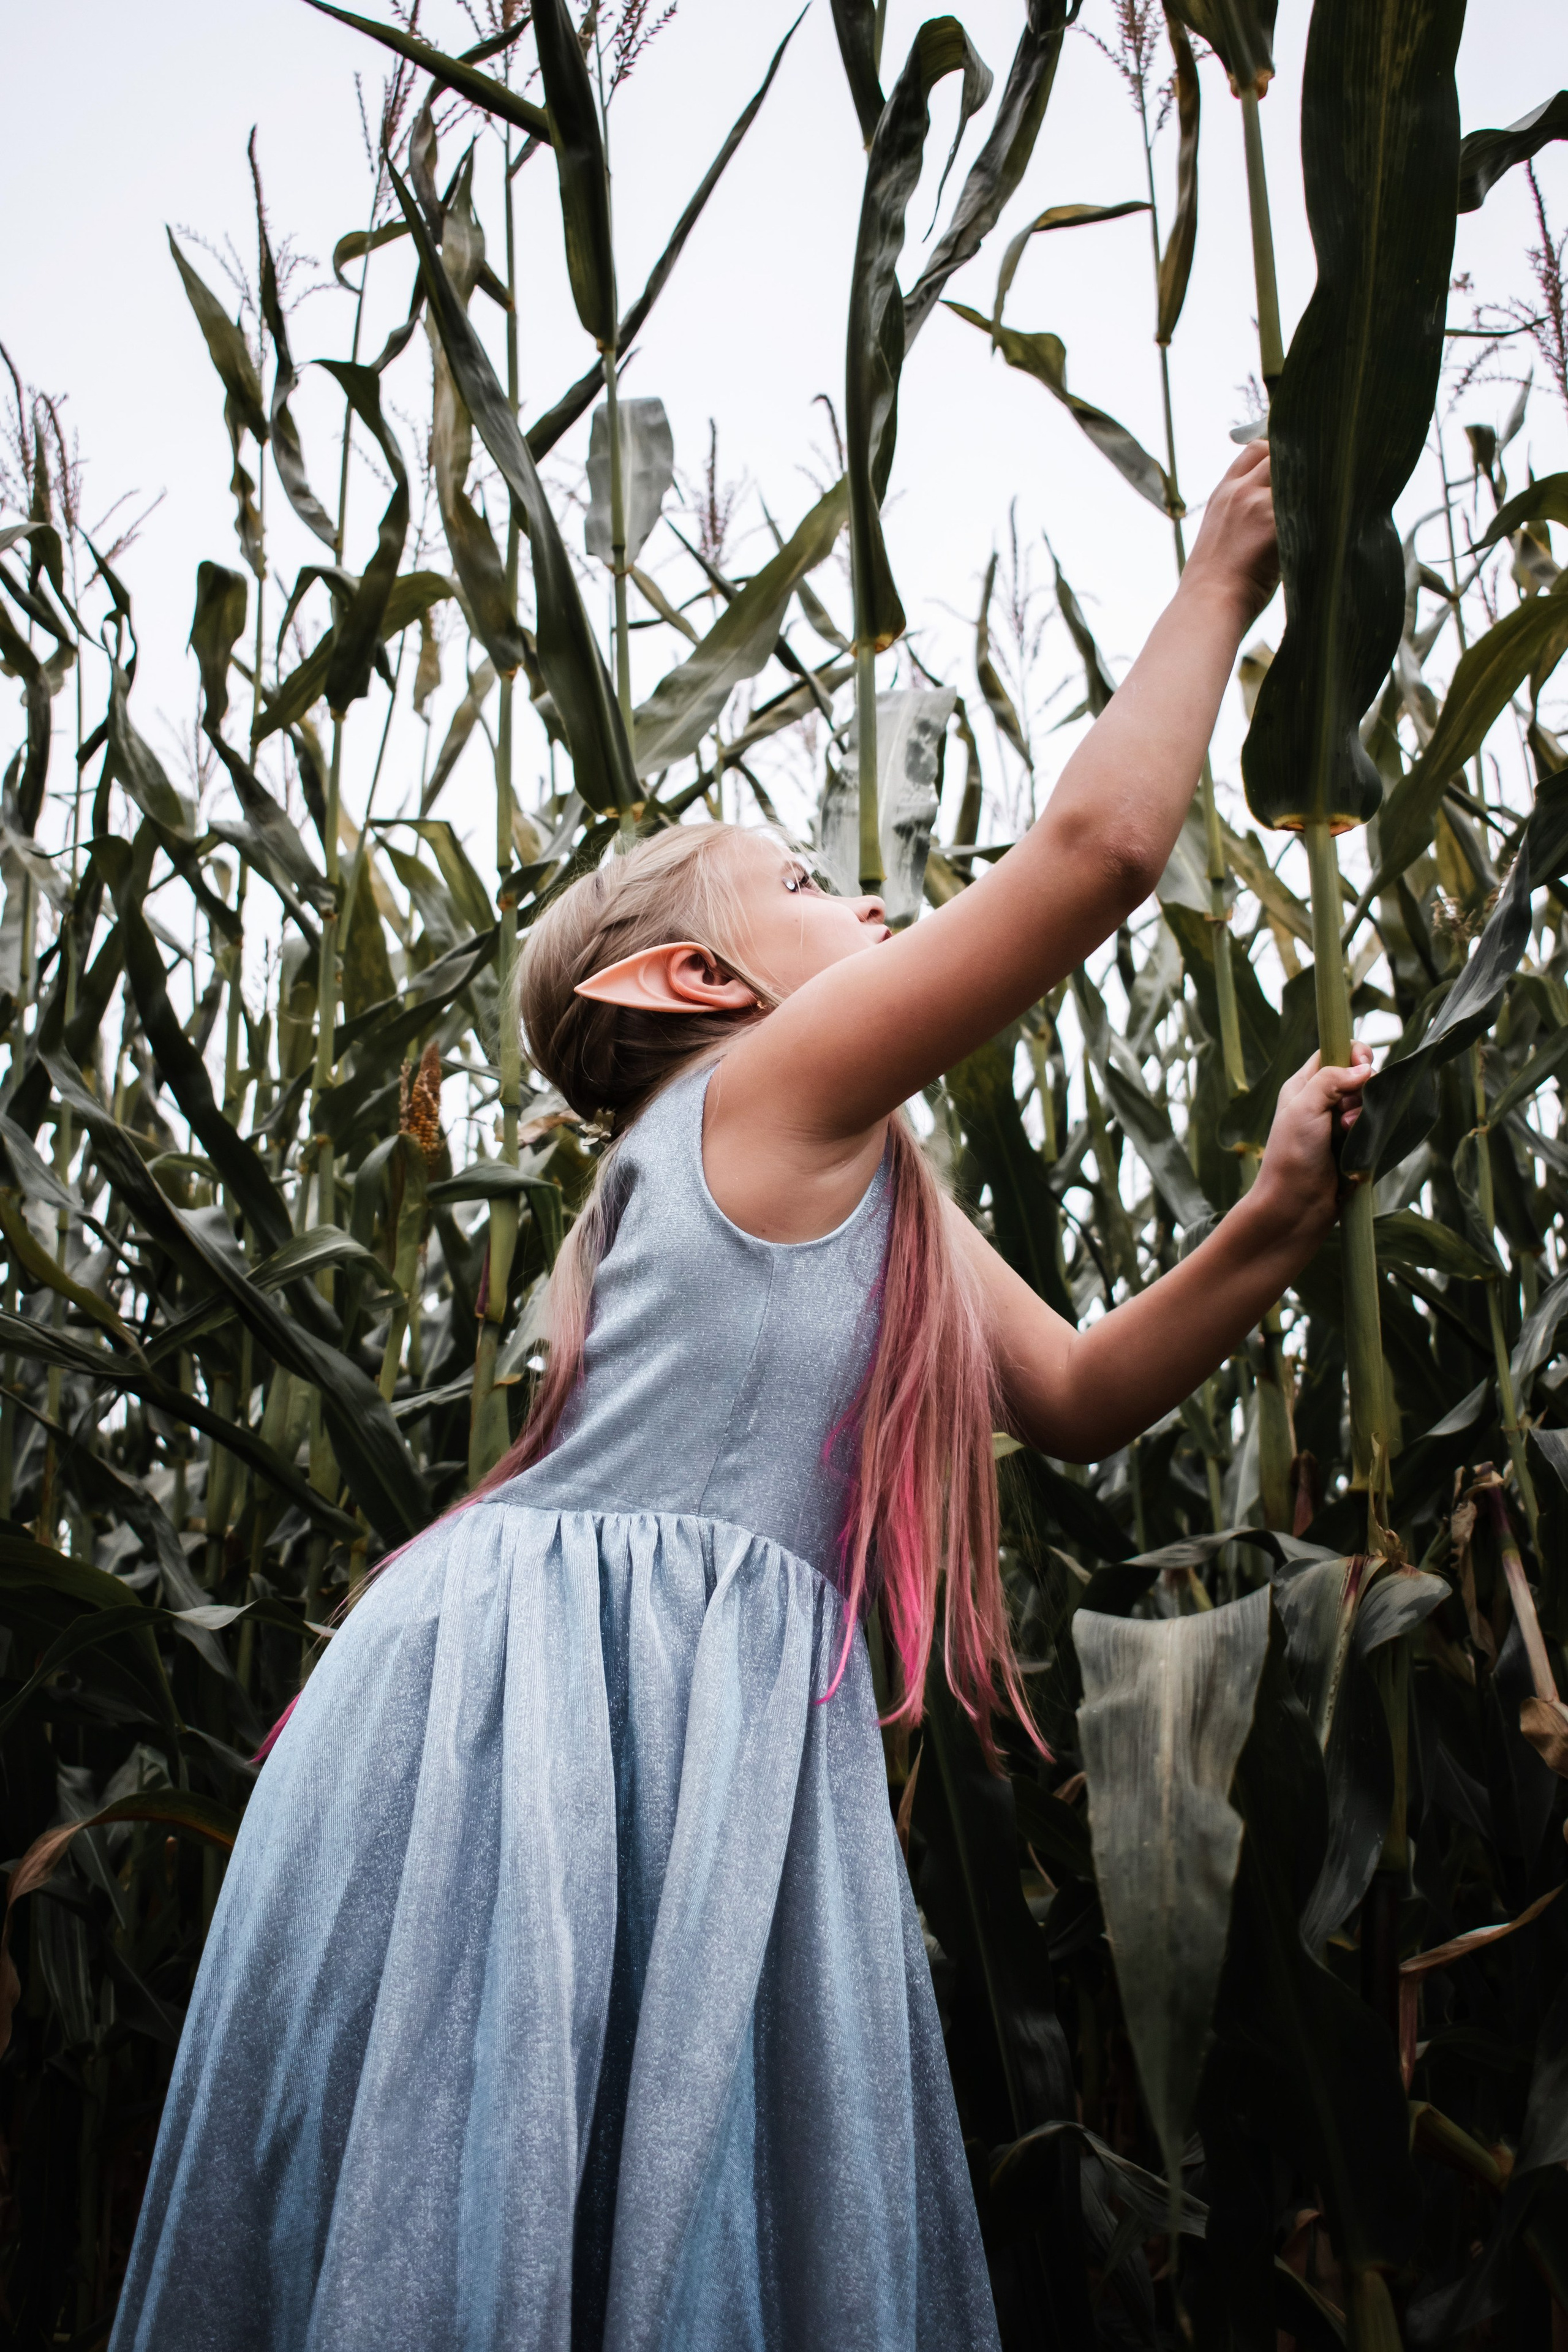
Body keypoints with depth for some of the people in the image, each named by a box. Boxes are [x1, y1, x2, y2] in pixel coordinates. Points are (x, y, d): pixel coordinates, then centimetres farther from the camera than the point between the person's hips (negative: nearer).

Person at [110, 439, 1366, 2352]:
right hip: (552, 1679, -9)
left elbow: (1078, 1398, 24)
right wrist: (1218, 582, 8)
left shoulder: (863, 1190, 25)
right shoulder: (774, 1084, -3)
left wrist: (1272, 1223, 10)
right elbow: (1100, 843, -7)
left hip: (716, 1717, 9)